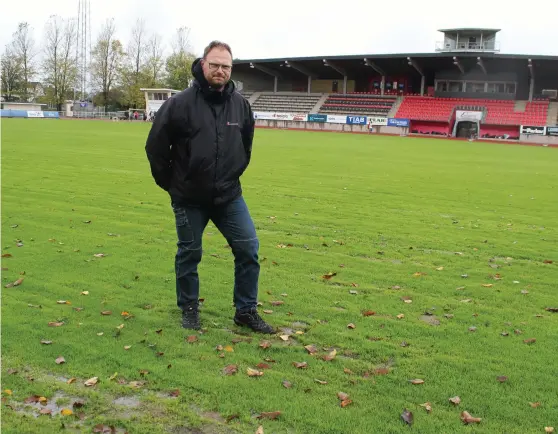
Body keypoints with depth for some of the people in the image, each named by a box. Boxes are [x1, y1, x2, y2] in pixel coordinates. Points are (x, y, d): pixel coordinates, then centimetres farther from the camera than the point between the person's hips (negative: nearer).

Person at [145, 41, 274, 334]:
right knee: (189, 254, 10)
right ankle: (189, 309, 29)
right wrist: (170, 183, 2)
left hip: (229, 196, 3)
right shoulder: (180, 103, -13)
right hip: (189, 199, -3)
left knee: (249, 249, 0)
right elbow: (155, 147, -6)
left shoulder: (241, 104, 0)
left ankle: (246, 311, 16)